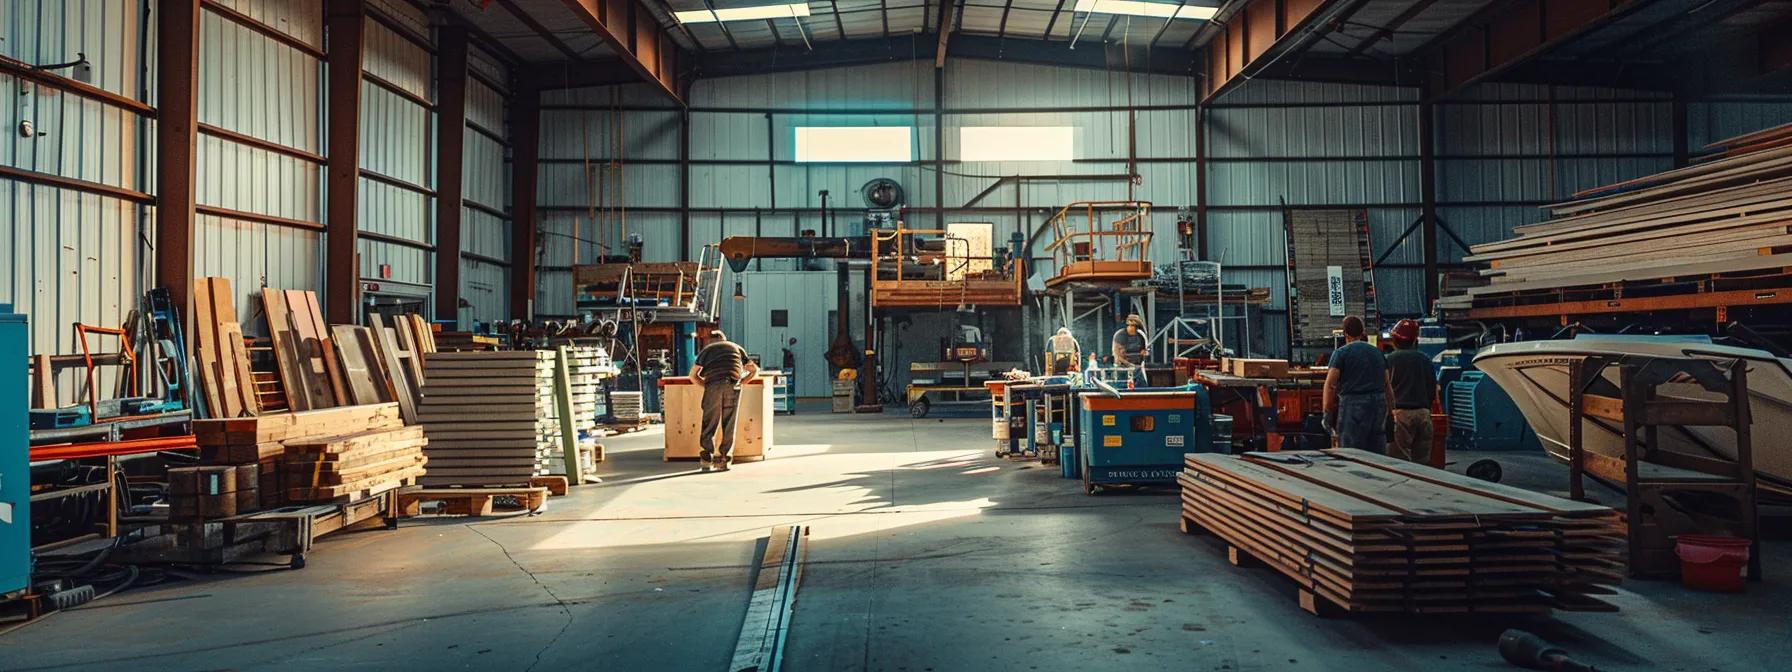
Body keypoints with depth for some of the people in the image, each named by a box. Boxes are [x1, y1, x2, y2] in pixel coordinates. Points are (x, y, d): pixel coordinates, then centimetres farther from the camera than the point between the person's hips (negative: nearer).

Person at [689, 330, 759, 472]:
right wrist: (741, 382, 24)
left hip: (713, 387, 0)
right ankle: (723, 460, 1)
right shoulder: (736, 348, 27)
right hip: (732, 387, 1)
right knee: (728, 425, 4)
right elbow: (754, 370, 26)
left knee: (709, 425, 3)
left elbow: (693, 376, 21)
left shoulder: (706, 350, 25)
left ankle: (706, 459, -4)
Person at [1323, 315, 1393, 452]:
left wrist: (1328, 412, -5)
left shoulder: (1341, 353, -3)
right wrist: (1391, 409, 20)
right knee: (1378, 454, 9)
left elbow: (1330, 385, -10)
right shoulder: (1378, 352, 15)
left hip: (1352, 405, -6)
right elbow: (1387, 385, 15)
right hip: (1379, 404, 6)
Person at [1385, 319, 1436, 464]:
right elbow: (1433, 390, 15)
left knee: (1401, 462, -4)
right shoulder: (1425, 359, 10)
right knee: (1422, 460, 9)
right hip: (1424, 413, 5)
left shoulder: (1391, 359, -6)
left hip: (1401, 413, -5)